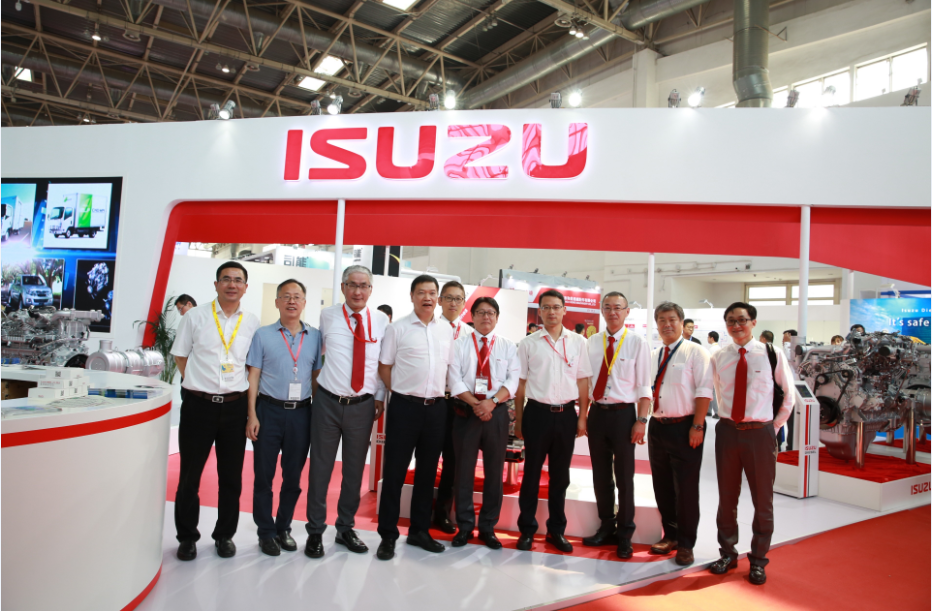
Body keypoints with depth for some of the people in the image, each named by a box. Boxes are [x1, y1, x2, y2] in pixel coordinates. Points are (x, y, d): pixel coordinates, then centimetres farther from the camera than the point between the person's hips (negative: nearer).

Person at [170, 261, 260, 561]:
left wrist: (246, 397, 3)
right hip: (198, 404, -1)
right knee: (190, 475, 10)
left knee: (231, 477, 10)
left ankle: (225, 535, 27)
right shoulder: (195, 317, 1)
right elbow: (180, 356, 8)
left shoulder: (252, 323, 4)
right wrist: (201, 383, 0)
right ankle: (187, 537, 27)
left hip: (234, 406, 1)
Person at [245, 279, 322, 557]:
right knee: (264, 475, 7)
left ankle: (283, 528, 29)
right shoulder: (263, 335, 1)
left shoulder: (315, 337, 6)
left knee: (293, 476, 12)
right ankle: (266, 532, 23)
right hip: (269, 410, -1)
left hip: (301, 412, 2)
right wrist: (252, 416, -7)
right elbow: (253, 377, 0)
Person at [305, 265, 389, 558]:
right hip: (328, 402, -1)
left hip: (363, 405, 2)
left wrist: (380, 397, 8)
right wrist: (315, 386, 9)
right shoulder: (327, 316, 1)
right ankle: (315, 531, 22)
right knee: (320, 468, 6)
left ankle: (346, 528, 30)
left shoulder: (380, 320, 3)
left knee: (354, 470, 12)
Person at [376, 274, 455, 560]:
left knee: (428, 471, 13)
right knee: (394, 471, 3)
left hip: (436, 407, 4)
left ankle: (419, 530, 28)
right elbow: (384, 368, 0)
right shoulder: (397, 328, -3)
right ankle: (388, 535, 16)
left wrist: (438, 393, 8)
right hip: (405, 407, -4)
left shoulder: (446, 330, 10)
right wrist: (402, 393, 0)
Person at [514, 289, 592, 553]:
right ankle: (527, 529, 22)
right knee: (532, 473, 8)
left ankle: (557, 530, 27)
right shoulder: (528, 343, 0)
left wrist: (582, 417, 2)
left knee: (560, 475, 13)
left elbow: (582, 381, 6)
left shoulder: (577, 342, 3)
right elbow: (521, 384, 2)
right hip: (537, 413, -1)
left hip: (566, 414, 2)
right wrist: (518, 420, 2)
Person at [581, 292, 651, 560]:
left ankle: (625, 534, 25)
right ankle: (606, 527, 31)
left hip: (623, 414, -3)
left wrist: (641, 421, -13)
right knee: (600, 475, 14)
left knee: (624, 476, 8)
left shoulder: (637, 343, -5)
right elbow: (585, 382, 9)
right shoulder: (591, 342, 6)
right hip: (597, 413, 4)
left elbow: (644, 386, -7)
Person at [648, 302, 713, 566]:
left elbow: (703, 391, -12)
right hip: (657, 426, 6)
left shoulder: (695, 352, -5)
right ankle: (670, 535, 30)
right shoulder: (653, 356, 12)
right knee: (662, 487, 14)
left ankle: (685, 544, 17)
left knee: (685, 488, 2)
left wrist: (697, 426, -17)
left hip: (684, 428, -6)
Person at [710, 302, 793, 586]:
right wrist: (727, 418, 13)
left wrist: (775, 427, 3)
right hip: (727, 431, 3)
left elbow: (788, 394, 4)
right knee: (726, 497, 13)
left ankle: (758, 560, 25)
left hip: (759, 433, -2)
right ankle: (728, 553, 29)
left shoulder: (772, 354, -6)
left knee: (762, 499, 9)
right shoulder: (719, 358, 3)